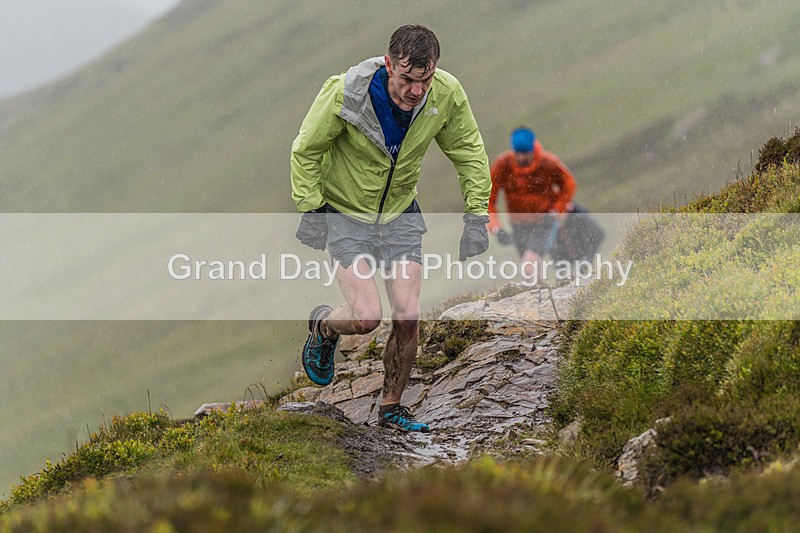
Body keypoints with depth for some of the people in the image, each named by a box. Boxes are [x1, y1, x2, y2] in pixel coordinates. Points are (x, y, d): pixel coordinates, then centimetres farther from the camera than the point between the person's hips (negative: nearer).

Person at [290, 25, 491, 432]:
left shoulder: (447, 95, -19)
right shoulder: (346, 93, -29)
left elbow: (469, 153, 0)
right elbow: (306, 150, -12)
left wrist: (476, 217, -3)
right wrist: (311, 210, -13)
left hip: (400, 215, 3)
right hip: (344, 213, -3)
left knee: (407, 317, -5)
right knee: (366, 317, -15)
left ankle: (391, 409, 17)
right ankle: (322, 327, 21)